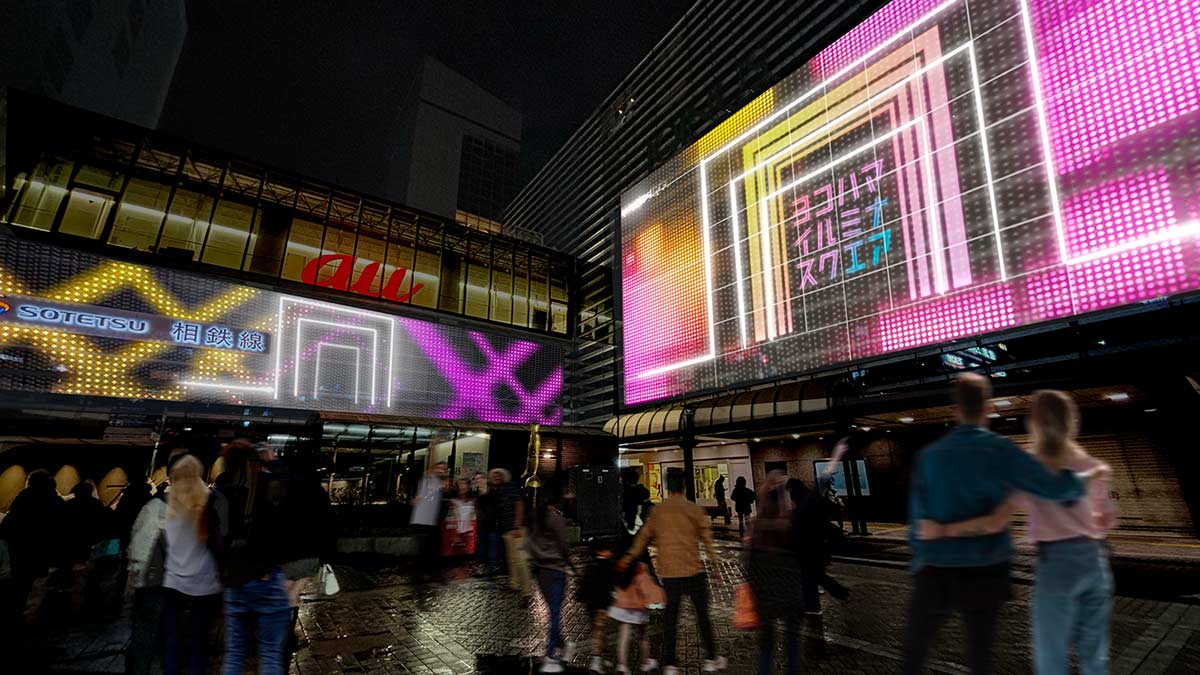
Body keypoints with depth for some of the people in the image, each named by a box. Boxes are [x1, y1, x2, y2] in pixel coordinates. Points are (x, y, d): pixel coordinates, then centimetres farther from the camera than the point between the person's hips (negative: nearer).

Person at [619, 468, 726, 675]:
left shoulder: (657, 510, 4)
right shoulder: (694, 509, -4)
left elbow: (644, 537, 8)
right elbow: (707, 539, -4)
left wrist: (628, 559, 16)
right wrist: (715, 566, 3)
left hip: (669, 573, 2)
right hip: (693, 571, -2)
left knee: (670, 618, 9)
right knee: (703, 616, 12)